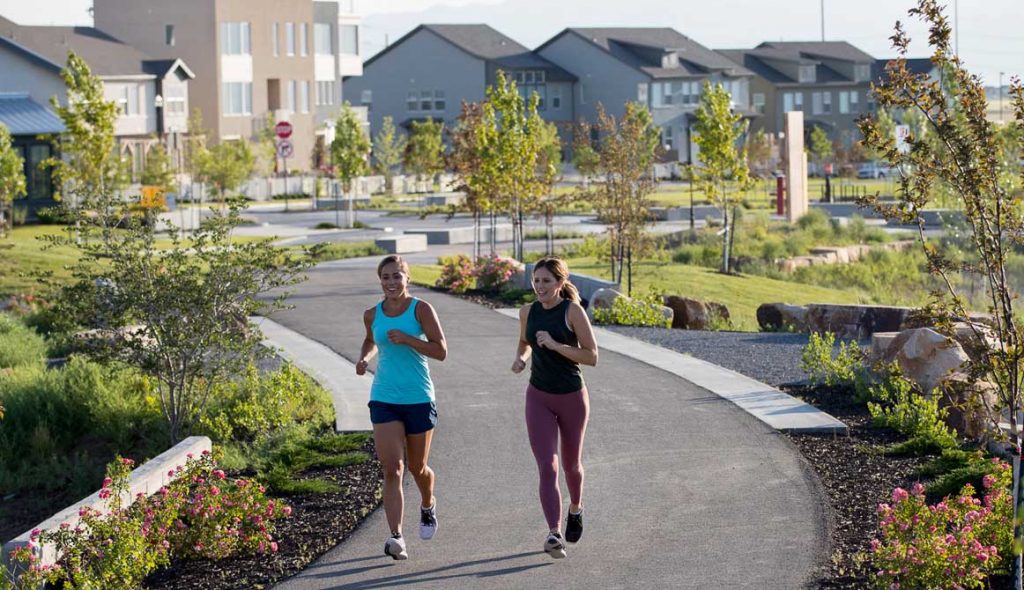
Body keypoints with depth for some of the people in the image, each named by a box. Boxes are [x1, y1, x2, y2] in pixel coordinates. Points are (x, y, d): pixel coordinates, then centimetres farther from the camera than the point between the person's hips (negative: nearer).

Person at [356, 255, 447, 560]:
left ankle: (428, 505, 48)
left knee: (417, 467, 13)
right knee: (392, 469, -12)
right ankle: (396, 537, -19)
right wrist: (364, 358, 5)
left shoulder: (421, 309, -7)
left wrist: (407, 339, -21)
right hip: (384, 399, 2)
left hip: (418, 399, -1)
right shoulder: (372, 315, 4)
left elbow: (441, 351, -11)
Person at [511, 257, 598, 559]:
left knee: (571, 465, 16)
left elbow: (592, 356, -16)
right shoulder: (528, 312, 1)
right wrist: (521, 358, -1)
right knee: (547, 467, -13)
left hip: (572, 397, -2)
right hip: (539, 398, 2)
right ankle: (554, 534, -20)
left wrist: (555, 345, -26)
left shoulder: (573, 311, -13)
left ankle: (576, 508, 47)